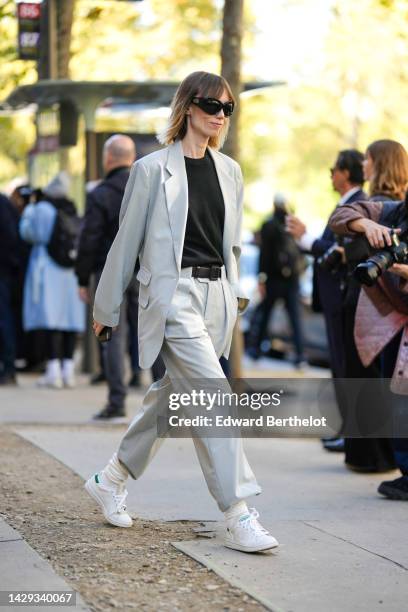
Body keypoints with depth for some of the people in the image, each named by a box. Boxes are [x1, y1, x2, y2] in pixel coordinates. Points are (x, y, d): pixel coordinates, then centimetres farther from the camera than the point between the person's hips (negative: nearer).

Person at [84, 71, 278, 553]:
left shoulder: (229, 171, 12)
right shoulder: (153, 169, -5)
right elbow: (127, 241, 1)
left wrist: (233, 294, 16)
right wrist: (106, 307, 6)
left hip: (216, 296, 7)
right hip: (173, 295, -6)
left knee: (172, 396, 14)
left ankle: (111, 481, 33)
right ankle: (238, 517, -14)